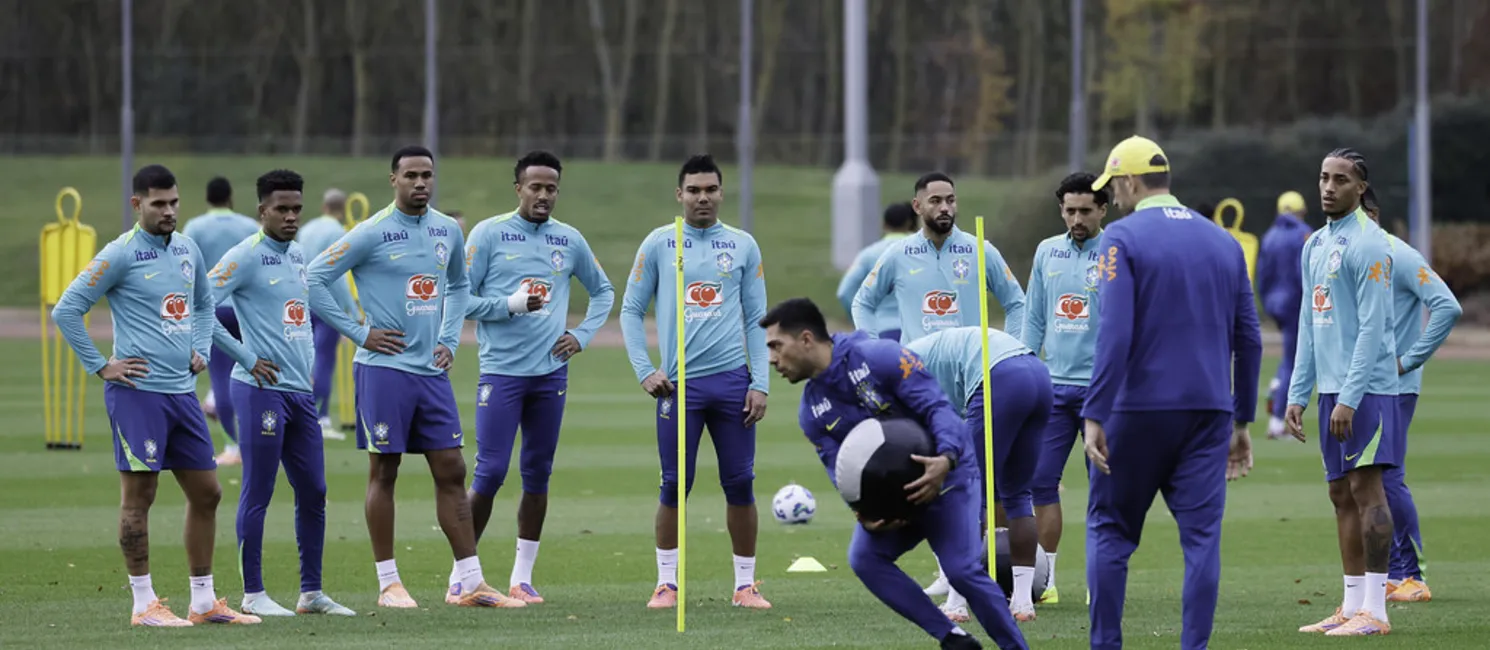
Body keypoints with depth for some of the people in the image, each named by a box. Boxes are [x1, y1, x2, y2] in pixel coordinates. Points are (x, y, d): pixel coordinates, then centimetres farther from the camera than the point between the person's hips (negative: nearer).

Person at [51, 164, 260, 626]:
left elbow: (204, 305, 29)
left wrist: (201, 349, 12)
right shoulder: (121, 255, -9)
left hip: (183, 391, 7)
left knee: (206, 492, 9)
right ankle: (144, 605, 2)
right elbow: (66, 310, -9)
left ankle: (204, 602, 17)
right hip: (137, 391, -7)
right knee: (138, 495, -3)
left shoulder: (188, 250, 11)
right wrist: (100, 366, -9)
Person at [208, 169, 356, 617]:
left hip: (300, 391, 8)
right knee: (258, 494, -3)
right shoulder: (246, 257, -10)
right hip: (261, 391, -8)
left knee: (313, 492, 9)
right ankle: (253, 594, 4)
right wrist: (247, 359, -13)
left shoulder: (298, 256, 15)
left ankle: (312, 592, 16)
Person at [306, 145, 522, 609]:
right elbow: (313, 281, -8)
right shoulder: (372, 234, -9)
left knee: (451, 471, 4)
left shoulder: (448, 232, 8)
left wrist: (449, 339, 12)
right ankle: (388, 584, 7)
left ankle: (472, 584, 6)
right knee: (383, 473, 1)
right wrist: (359, 332, -9)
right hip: (384, 368, -5)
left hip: (432, 371, 5)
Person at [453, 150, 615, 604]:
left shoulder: (569, 240, 9)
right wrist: (512, 304, -17)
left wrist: (583, 335, 9)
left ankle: (523, 578, 12)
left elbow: (603, 291, 23)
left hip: (550, 372, 4)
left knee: (538, 474, 6)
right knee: (490, 472, -8)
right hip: (501, 371, -4)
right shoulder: (489, 234, -3)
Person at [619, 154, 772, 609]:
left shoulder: (743, 246, 8)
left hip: (732, 380, 1)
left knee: (740, 484, 1)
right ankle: (666, 583, 9)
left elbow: (757, 319, 9)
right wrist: (644, 371, -4)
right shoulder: (658, 244, 4)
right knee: (674, 486, -1)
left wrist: (760, 383, 1)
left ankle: (746, 584, 9)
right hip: (680, 383, -1)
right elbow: (631, 310, 7)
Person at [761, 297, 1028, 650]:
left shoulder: (880, 357, -20)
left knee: (962, 570, -21)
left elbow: (938, 406, -24)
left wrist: (946, 459, -43)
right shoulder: (811, 412, 1)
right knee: (864, 558, -15)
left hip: (945, 476, -7)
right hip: (890, 493, 7)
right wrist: (865, 512, -25)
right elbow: (841, 472, -4)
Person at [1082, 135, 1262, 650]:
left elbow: (1115, 333, -14)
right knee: (1201, 535, 1)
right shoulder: (1223, 242, 11)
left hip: (1137, 412, -4)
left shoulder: (1123, 238, -5)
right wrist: (1241, 421, 18)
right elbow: (1248, 338, 12)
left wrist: (1095, 416, -14)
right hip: (1208, 413, 4)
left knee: (1110, 528, 9)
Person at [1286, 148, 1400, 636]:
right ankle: (1352, 607, 11)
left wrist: (1349, 399, -19)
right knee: (1341, 494, 8)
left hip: (1366, 388, -8)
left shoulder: (1368, 244, -11)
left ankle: (1375, 610, -8)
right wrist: (1297, 395, 14)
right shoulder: (1316, 245, 16)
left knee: (1365, 489, -8)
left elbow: (1372, 327, -15)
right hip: (1331, 389, 8)